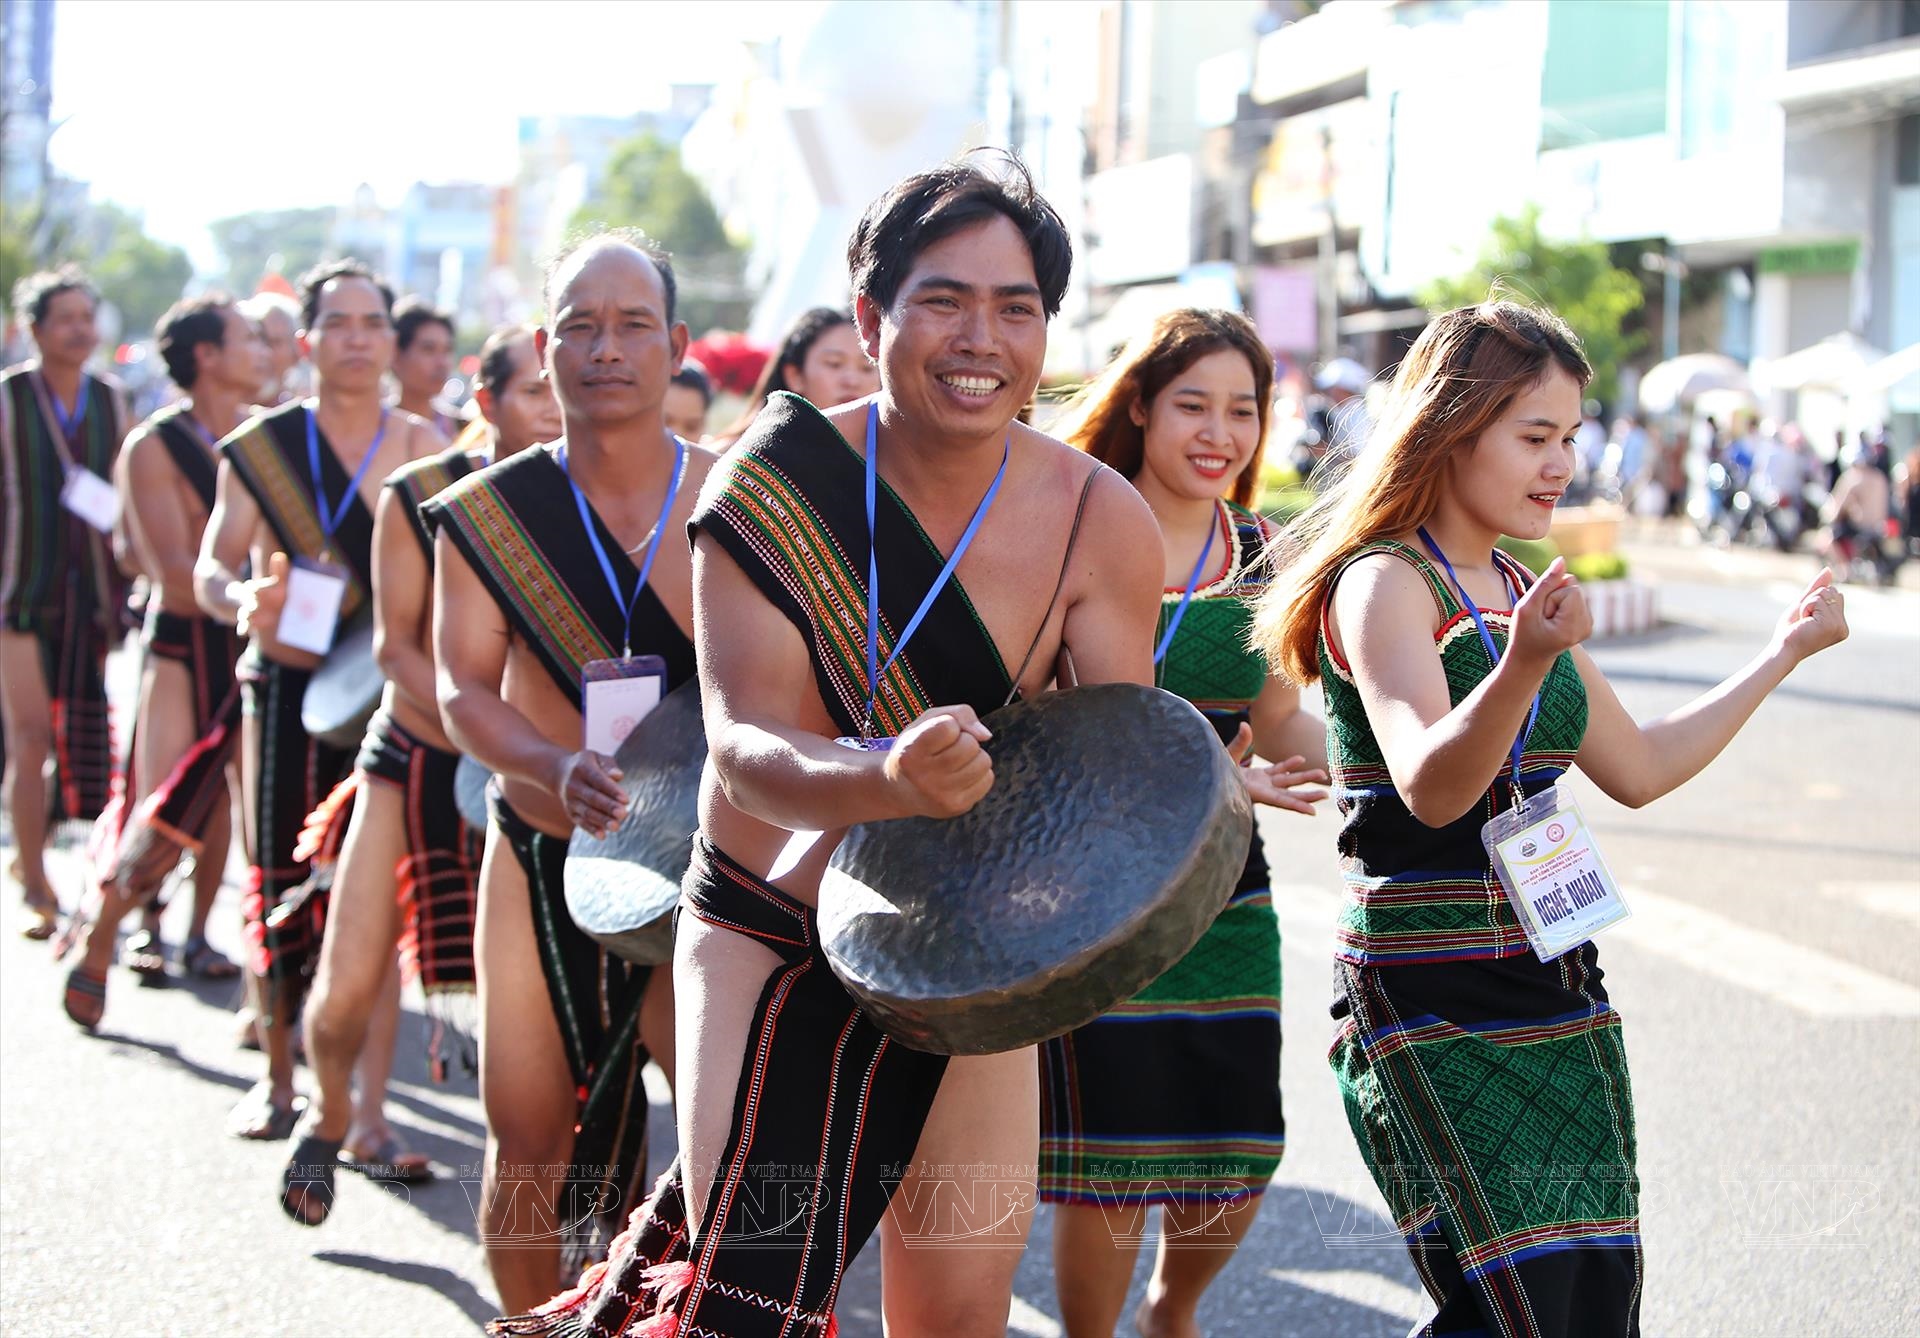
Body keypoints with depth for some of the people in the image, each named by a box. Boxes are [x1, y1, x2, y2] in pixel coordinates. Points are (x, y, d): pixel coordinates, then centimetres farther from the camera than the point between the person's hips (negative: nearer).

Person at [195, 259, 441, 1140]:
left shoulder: (424, 450, 4)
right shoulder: (261, 445, 2)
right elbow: (212, 566, 1)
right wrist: (242, 599, -22)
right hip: (286, 682, 0)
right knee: (279, 882, 1)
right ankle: (276, 1075, 14)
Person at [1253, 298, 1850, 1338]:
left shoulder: (1517, 592, 15)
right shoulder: (1383, 584, -10)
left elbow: (1637, 768, 23)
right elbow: (1430, 787, -26)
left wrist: (1782, 654, 23)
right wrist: (1524, 664, -42)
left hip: (1557, 990, 8)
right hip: (1436, 1006, -8)